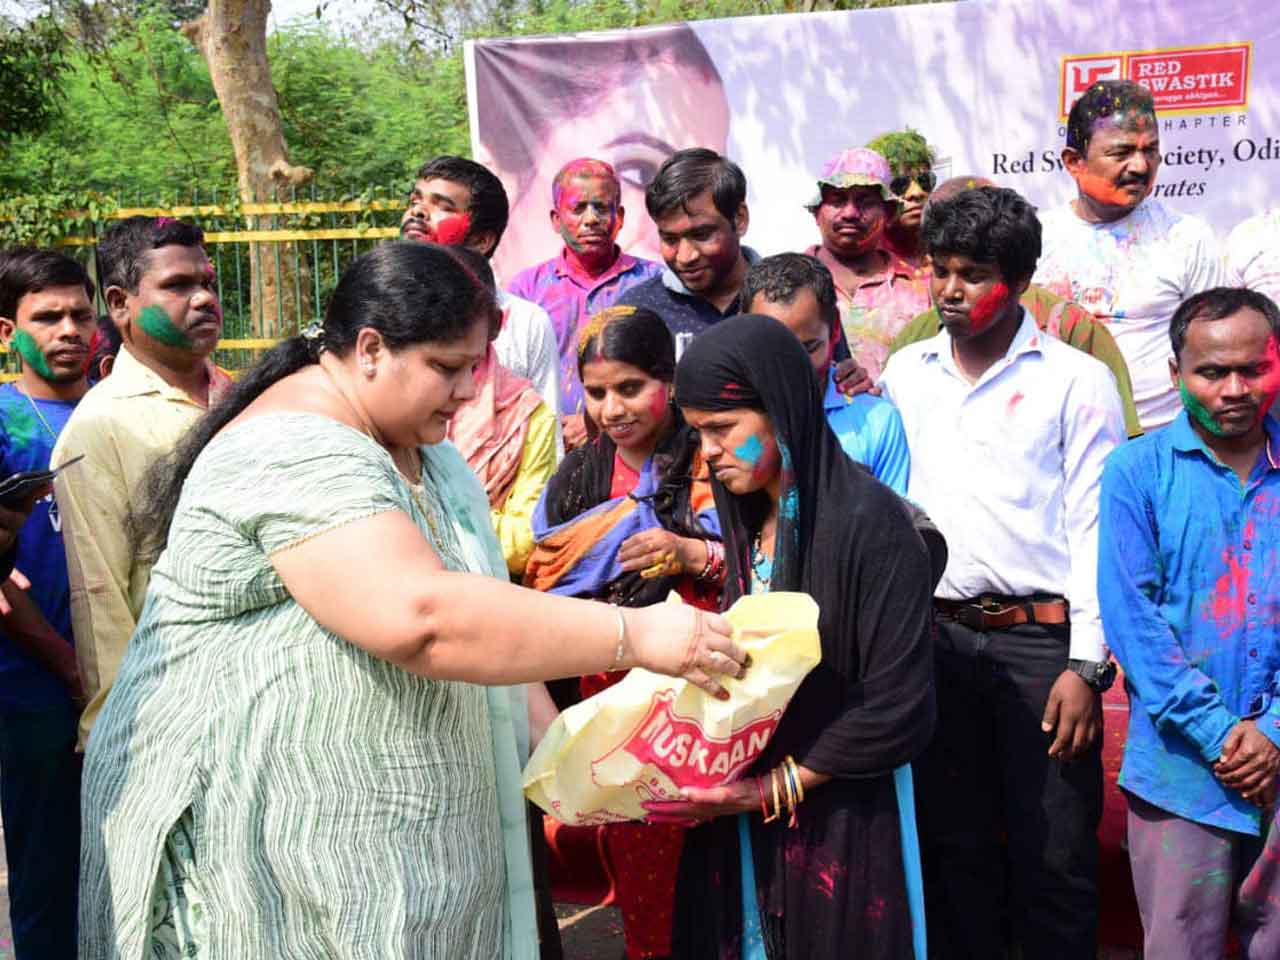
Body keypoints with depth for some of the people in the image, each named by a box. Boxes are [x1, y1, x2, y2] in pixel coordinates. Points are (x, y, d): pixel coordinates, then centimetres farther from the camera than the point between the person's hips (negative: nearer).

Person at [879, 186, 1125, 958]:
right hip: (936, 636, 4)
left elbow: (1095, 528, -5)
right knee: (953, 844, 14)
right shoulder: (905, 374, 9)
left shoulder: (1078, 381, -3)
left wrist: (1086, 664, -10)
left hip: (1041, 637, -3)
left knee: (1055, 856, 3)